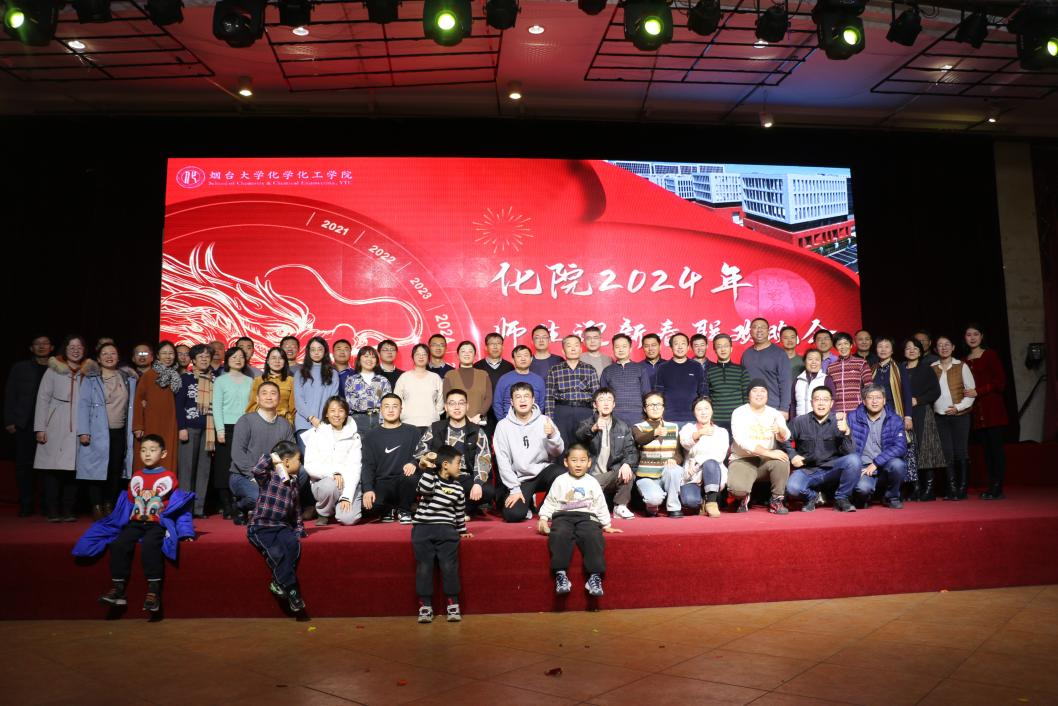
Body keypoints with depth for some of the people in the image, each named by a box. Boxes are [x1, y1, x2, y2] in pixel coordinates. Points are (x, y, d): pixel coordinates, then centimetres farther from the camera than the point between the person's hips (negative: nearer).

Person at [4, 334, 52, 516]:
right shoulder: (19, 368, 12)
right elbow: (10, 395, 10)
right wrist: (9, 421, 1)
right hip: (25, 424, 2)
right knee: (23, 465, 2)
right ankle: (26, 505, 11)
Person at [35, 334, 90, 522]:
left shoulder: (88, 371, 10)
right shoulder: (53, 370, 5)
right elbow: (42, 399, 3)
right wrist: (40, 428, -3)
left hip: (78, 429, 2)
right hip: (56, 429, -1)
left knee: (73, 469, -1)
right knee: (53, 469, -2)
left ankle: (67, 511, 6)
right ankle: (53, 512, 5)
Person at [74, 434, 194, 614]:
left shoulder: (169, 477, 4)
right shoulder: (136, 476, 17)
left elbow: (179, 506, 3)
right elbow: (128, 503, 21)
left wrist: (184, 531, -3)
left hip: (158, 523, -4)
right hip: (135, 522, 4)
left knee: (149, 545, -33)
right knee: (119, 544, -23)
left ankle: (154, 591, -29)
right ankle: (118, 589, -15)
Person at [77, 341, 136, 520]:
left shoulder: (128, 379, 10)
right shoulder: (91, 379, 1)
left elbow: (132, 406, 13)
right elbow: (83, 405, -4)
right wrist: (83, 431, -11)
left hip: (120, 433, 3)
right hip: (97, 433, -3)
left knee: (116, 471, 5)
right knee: (97, 469, -3)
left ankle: (110, 505, 16)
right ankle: (97, 507, 6)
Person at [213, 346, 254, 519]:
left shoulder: (250, 381, 13)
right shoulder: (221, 381, 6)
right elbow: (217, 407, 1)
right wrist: (220, 430, -9)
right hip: (227, 428, -2)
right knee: (225, 468, -3)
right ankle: (227, 508, 1)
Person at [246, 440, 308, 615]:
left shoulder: (294, 484, 15)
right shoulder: (268, 477, -3)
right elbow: (256, 469, -26)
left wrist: (299, 529, 13)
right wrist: (272, 457, -14)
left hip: (282, 526, 5)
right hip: (261, 526, -5)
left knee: (293, 544, -26)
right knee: (275, 551, -29)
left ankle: (279, 582, -16)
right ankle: (291, 590, -19)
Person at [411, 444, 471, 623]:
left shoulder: (457, 487, 11)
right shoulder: (430, 478, 3)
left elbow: (460, 512, 20)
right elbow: (423, 490, -18)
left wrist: (462, 531, 23)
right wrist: (429, 468, -17)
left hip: (447, 530, 2)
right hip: (422, 528, -2)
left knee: (450, 566, -6)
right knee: (424, 567, -4)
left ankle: (452, 604, 6)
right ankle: (425, 605, 5)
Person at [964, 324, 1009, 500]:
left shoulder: (990, 355, 0)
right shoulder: (965, 360, 13)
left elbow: (1000, 381, -6)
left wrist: (978, 391, -13)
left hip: (992, 408, -5)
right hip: (976, 410, 5)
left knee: (996, 446, -6)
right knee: (986, 448, 6)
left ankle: (997, 488, -5)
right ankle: (992, 486, 9)